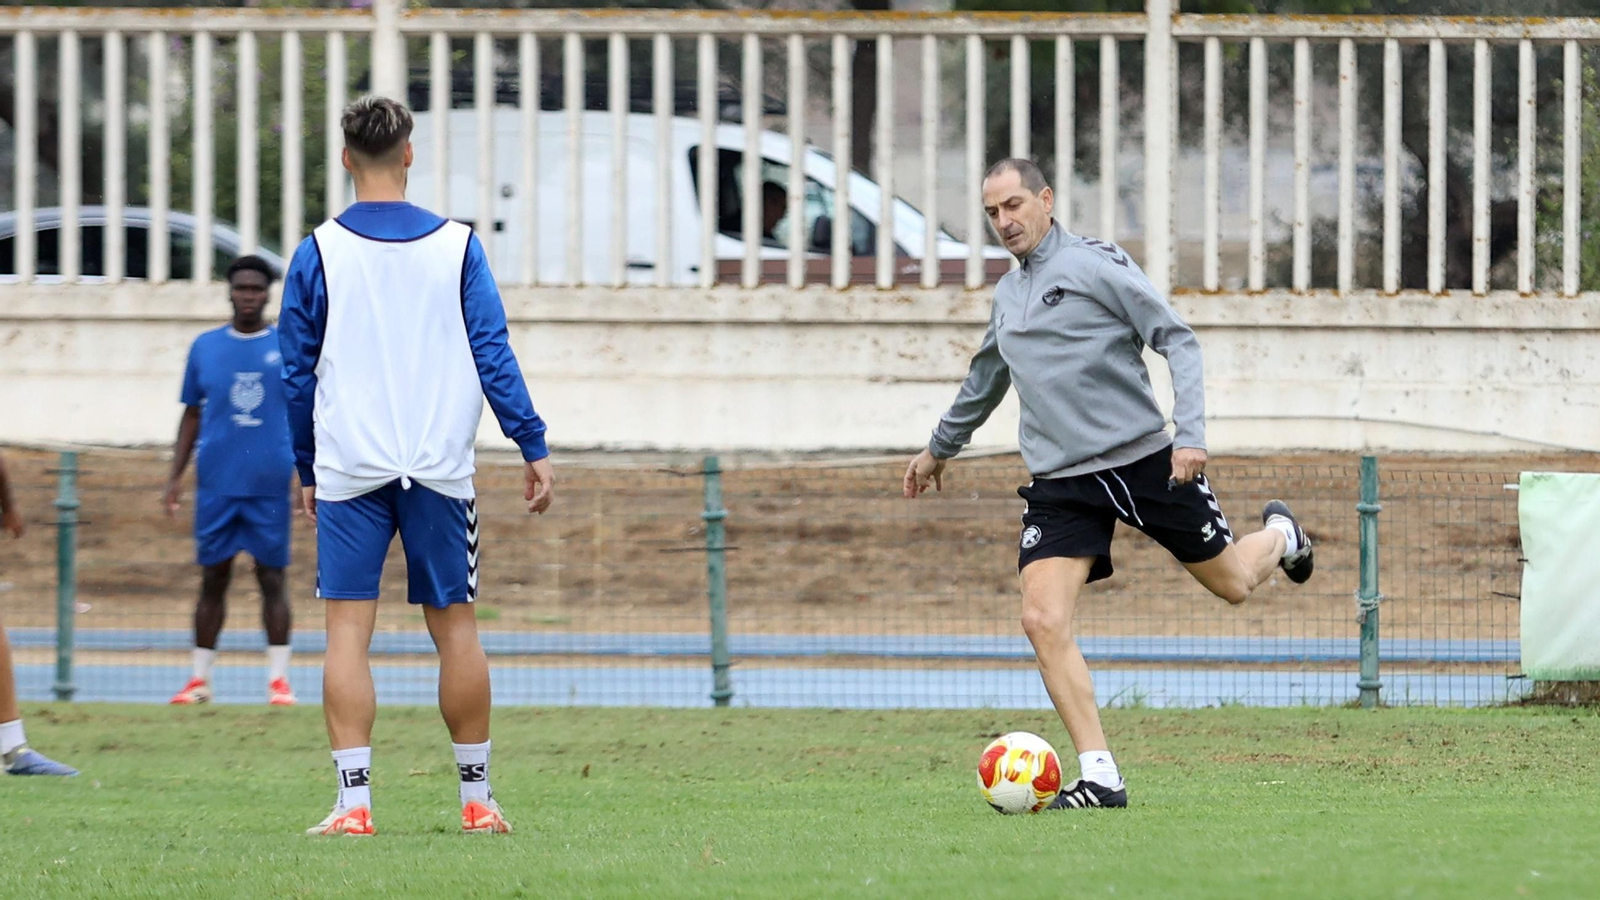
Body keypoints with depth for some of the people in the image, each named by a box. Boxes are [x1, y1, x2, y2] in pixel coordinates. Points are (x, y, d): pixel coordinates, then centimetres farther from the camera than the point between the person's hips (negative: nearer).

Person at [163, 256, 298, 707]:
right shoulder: (205, 348, 7)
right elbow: (192, 416, 12)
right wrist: (175, 477, 7)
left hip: (271, 484, -2)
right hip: (217, 484, 2)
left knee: (272, 577, 1)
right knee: (213, 577, 4)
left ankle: (279, 679, 4)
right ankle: (200, 679, 9)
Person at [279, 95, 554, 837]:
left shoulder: (318, 253, 0)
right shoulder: (456, 246, 2)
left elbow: (296, 373, 5)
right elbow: (493, 356, -1)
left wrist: (306, 470, 15)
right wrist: (533, 448, 4)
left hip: (348, 470, -1)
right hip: (440, 469, 1)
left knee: (348, 630, -3)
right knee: (454, 627, 10)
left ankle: (354, 801, -12)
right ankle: (476, 798, 15)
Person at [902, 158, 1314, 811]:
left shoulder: (1093, 263, -7)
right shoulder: (1007, 295, 13)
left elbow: (1177, 340, -8)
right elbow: (985, 379, 32)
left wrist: (1191, 432, -20)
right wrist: (940, 448, 44)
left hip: (1145, 461, -5)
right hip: (1060, 482, 5)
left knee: (1232, 583, 9)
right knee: (1043, 621, -15)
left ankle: (1279, 535, 48)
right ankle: (1100, 778, -12)